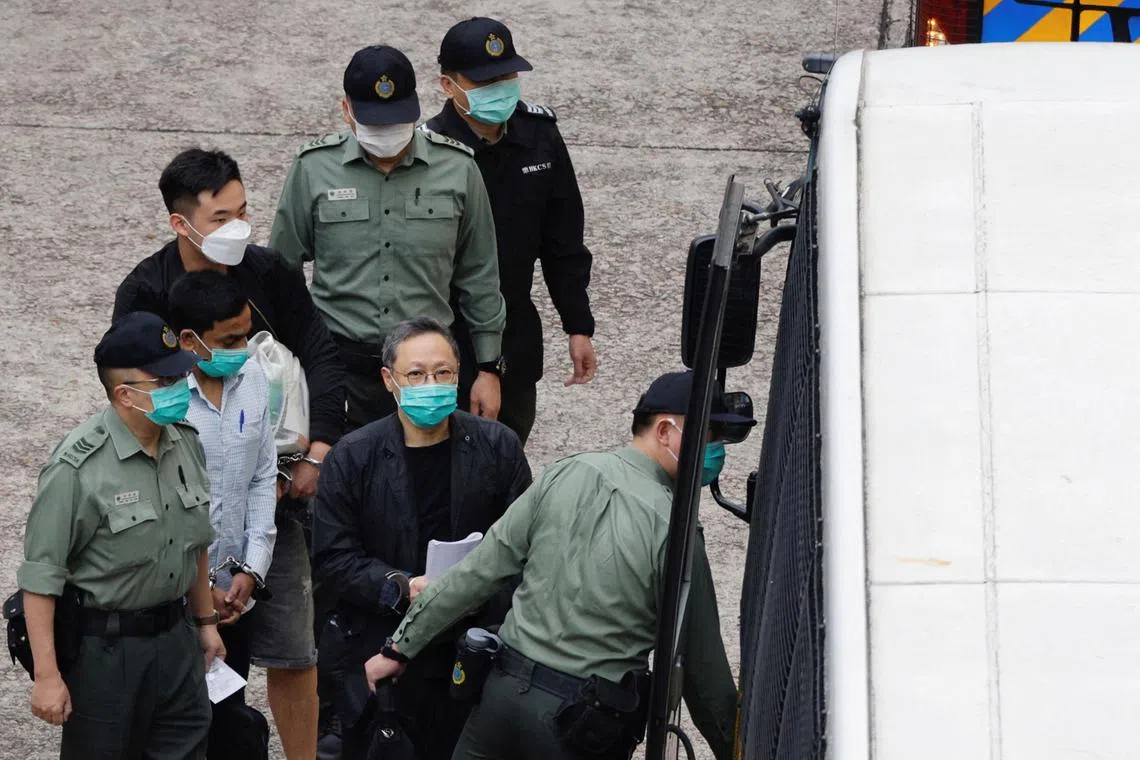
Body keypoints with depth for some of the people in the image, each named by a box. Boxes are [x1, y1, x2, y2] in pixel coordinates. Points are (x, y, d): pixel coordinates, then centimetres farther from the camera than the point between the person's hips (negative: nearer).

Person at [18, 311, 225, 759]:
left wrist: (205, 621, 23)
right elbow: (40, 576, -18)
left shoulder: (185, 443, 3)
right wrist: (47, 675, -20)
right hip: (104, 648, -7)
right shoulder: (78, 467, -20)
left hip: (176, 639, 7)